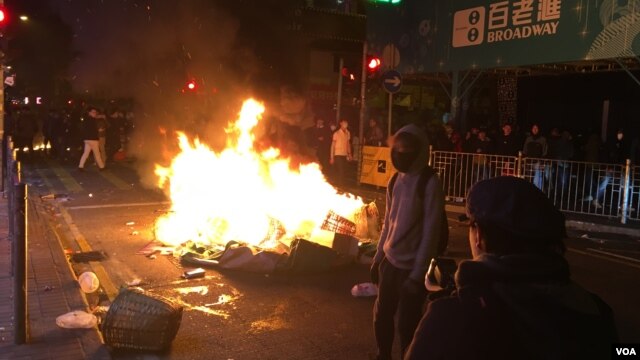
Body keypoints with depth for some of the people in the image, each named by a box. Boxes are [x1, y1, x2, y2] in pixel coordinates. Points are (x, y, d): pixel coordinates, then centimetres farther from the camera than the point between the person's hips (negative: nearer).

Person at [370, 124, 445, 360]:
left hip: (411, 267, -6)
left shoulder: (430, 183, -14)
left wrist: (417, 274, -15)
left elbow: (430, 232, -15)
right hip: (390, 262, 6)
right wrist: (378, 257, 13)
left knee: (407, 323, 5)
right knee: (382, 315, 16)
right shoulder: (396, 180, 5)